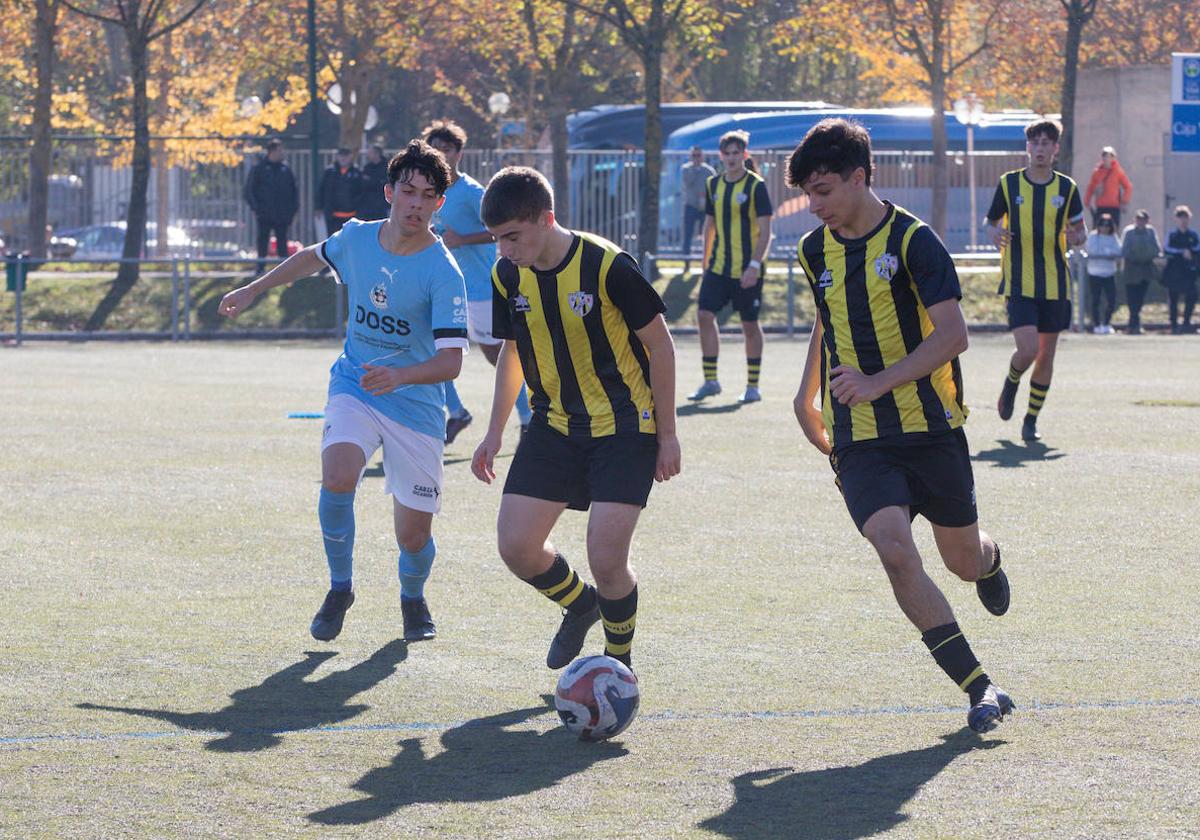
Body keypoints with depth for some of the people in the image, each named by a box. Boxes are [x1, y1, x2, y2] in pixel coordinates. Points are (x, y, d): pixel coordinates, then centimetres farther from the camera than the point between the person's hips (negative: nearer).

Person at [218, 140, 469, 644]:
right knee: (337, 478, -27)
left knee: (413, 535, 0)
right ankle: (339, 588, -4)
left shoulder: (442, 273, -17)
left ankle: (412, 598, 36)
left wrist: (400, 376, -41)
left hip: (415, 406, -2)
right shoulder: (355, 238, -3)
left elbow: (451, 361, -24)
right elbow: (313, 257, 22)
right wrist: (253, 290, 27)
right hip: (354, 389, 2)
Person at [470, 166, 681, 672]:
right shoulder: (508, 276, -4)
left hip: (625, 426, -5)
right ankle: (581, 606, 27)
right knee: (515, 545, -4)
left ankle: (619, 658, 12)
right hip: (554, 424, 5)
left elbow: (659, 343, -10)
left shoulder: (607, 266, -21)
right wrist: (495, 433, 12)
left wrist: (667, 434, -6)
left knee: (606, 559, -15)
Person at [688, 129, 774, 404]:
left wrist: (755, 264, -20)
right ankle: (710, 381, 3)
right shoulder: (714, 184, 9)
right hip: (718, 266, 5)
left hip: (747, 270, -5)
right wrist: (706, 262, 16)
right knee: (705, 315, -5)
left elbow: (765, 230, -11)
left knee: (750, 324, 3)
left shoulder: (756, 185, -9)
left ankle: (753, 386, 12)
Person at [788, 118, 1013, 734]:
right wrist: (807, 396, 24)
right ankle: (980, 689, -16)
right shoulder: (815, 251, 7)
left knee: (961, 557, 10)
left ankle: (990, 560, 53)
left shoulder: (912, 240, -11)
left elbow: (953, 334, -18)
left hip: (932, 427, -3)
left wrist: (880, 381, -27)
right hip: (858, 439, 3)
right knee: (895, 550, -20)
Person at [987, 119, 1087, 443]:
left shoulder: (1066, 187, 4)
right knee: (1028, 349, -17)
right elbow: (992, 222, 11)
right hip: (1019, 283, -2)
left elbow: (1081, 231, 12)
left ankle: (1031, 420, 19)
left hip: (1055, 285, 2)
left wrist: (1075, 237, -13)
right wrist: (996, 234, -13)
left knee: (1046, 355, 5)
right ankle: (1011, 382, 17)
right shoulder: (1009, 183, 1)